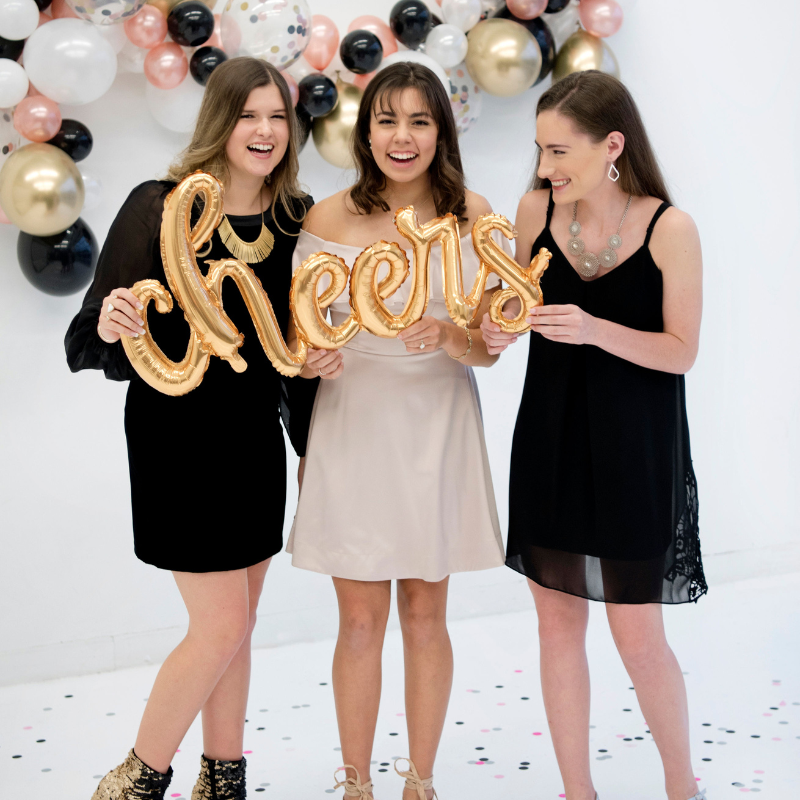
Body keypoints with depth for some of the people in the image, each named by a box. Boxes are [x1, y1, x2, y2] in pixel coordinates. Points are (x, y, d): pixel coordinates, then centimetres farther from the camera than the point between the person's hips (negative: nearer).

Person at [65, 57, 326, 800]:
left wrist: (323, 356, 0)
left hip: (256, 437, 5)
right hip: (178, 437, -5)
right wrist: (110, 327, -35)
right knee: (221, 625, -5)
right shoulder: (158, 206, -12)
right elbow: (92, 339, -15)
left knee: (236, 625, 13)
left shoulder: (297, 217, 2)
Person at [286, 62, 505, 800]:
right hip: (353, 428, -1)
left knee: (425, 615, 11)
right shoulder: (330, 219, -4)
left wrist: (446, 334, -23)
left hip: (437, 428, 1)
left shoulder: (471, 215, -2)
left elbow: (487, 349, -1)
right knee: (360, 622, 4)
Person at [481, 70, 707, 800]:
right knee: (557, 623, 10)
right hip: (550, 440, 4)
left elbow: (682, 352, -11)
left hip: (634, 452, -4)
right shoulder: (536, 210, -3)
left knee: (638, 636, 2)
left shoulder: (670, 229, -13)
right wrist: (501, 328, -12)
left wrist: (594, 329, -26)